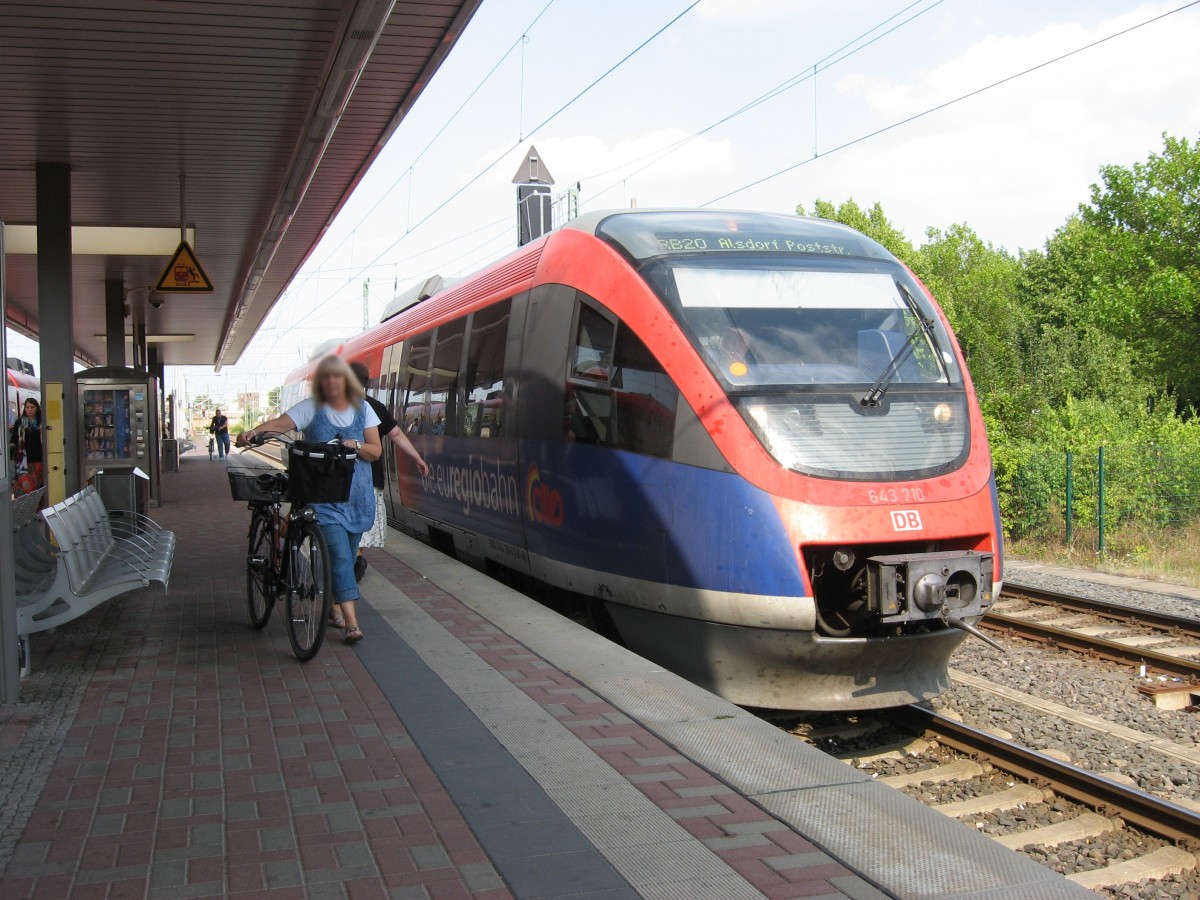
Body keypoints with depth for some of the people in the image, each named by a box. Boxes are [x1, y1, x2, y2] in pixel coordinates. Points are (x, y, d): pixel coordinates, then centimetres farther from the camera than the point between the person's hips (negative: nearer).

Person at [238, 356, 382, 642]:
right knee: (340, 555, -14)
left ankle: (335, 608, 30)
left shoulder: (362, 409, 7)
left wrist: (355, 445, -15)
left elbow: (376, 450, 5)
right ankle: (351, 621, -16)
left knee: (346, 556, 10)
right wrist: (253, 432, -36)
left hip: (357, 495, 4)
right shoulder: (311, 408, -2)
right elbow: (281, 423, -18)